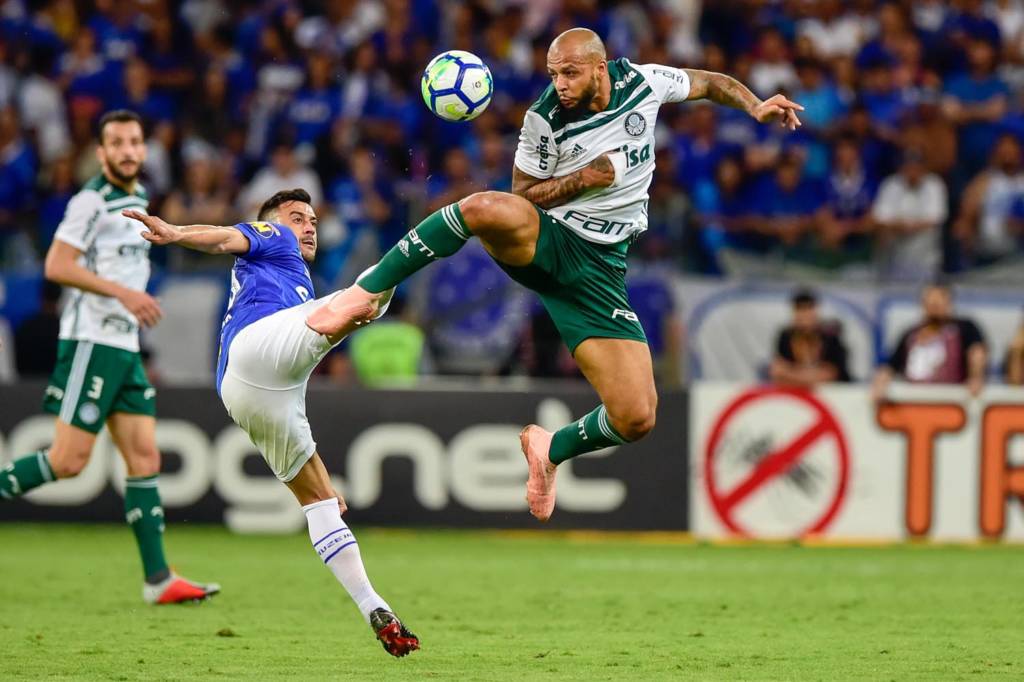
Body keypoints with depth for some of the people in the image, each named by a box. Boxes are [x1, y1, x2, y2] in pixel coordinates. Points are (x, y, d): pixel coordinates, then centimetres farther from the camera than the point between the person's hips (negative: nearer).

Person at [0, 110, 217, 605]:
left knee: (145, 457, 2)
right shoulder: (92, 201, -11)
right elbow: (56, 266, -19)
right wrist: (123, 292, -23)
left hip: (124, 348, 8)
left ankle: (158, 579, 0)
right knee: (69, 460, -12)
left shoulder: (138, 201, 16)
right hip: (91, 343, -8)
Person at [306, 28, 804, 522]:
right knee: (486, 208, -41)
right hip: (543, 241, -3)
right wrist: (584, 179, -15)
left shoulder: (642, 82, -1)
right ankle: (369, 291, -25)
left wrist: (756, 107, 1)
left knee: (636, 420, -9)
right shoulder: (545, 119, -9)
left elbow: (710, 82, 17)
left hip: (599, 268, 3)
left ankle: (550, 449, 24)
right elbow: (523, 192, 0)